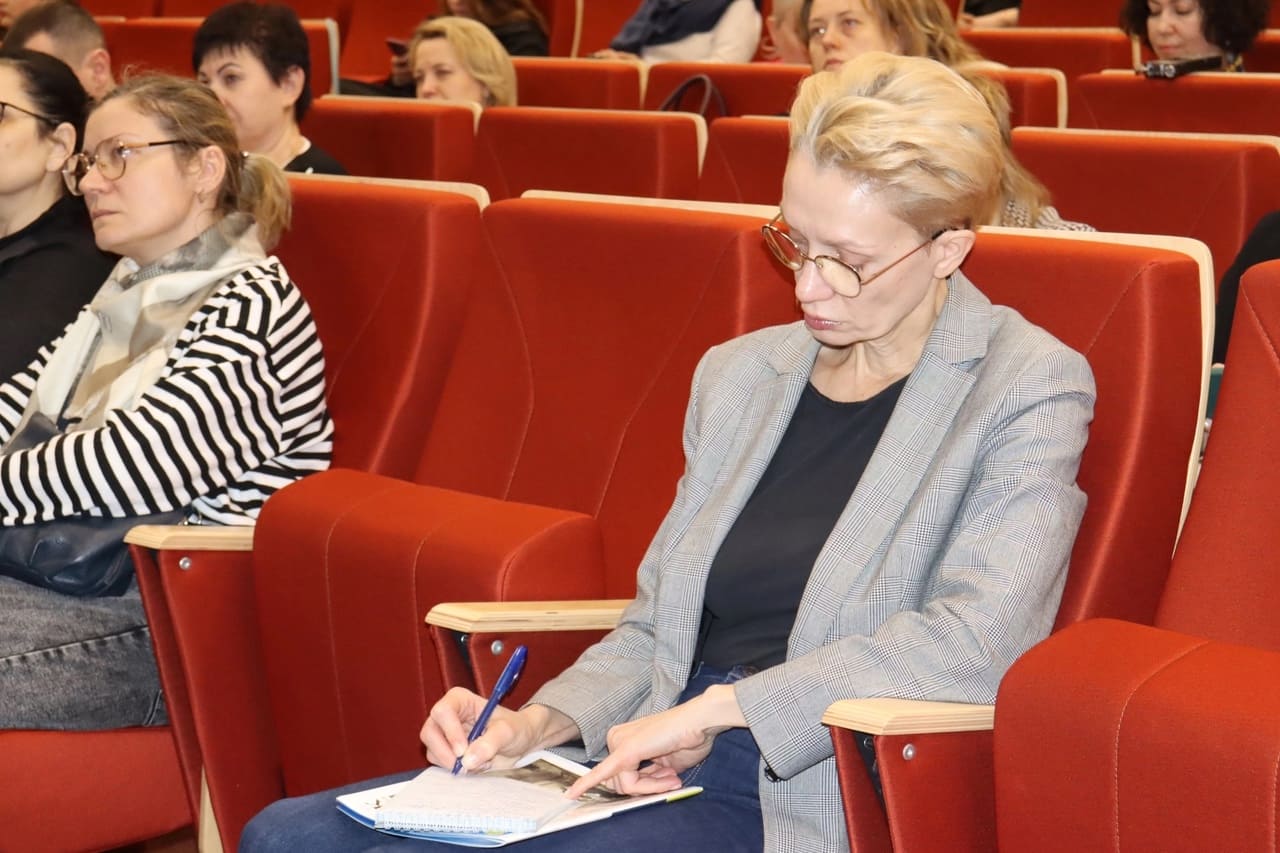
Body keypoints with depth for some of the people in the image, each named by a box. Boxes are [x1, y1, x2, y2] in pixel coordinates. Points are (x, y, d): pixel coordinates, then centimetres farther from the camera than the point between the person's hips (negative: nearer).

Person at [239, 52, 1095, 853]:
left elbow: (976, 641, -19)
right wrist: (539, 723, 0)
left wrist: (717, 708, -16)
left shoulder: (1029, 388, -4)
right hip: (654, 769, 7)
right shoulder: (740, 375, 15)